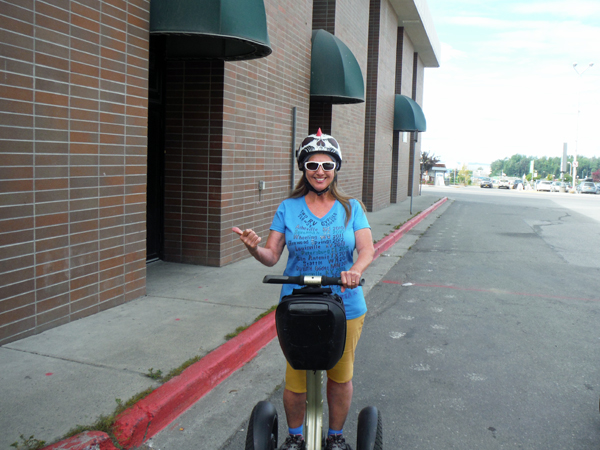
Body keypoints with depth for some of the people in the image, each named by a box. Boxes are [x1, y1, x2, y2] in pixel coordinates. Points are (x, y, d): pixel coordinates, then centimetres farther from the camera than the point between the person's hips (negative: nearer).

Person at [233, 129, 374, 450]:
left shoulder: (351, 208, 4)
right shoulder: (288, 208, 4)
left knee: (340, 376, 12)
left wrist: (356, 269, -28)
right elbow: (272, 256, 1)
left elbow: (367, 249, -7)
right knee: (296, 379, 4)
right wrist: (254, 248, -21)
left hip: (344, 307, 1)